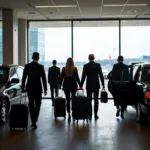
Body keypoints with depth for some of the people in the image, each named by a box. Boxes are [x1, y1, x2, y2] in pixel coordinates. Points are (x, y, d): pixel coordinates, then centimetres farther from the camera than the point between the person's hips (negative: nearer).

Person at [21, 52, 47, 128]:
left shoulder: (27, 66, -2)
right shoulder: (41, 67, -7)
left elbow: (24, 78, -1)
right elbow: (44, 79, -5)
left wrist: (23, 87, 8)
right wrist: (45, 89, 2)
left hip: (29, 88, 2)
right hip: (38, 88, -2)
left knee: (31, 104, 12)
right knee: (37, 104, 7)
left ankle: (33, 121, 15)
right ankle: (34, 120, -7)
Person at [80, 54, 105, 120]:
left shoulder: (86, 66, -6)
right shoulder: (98, 65, -3)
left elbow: (83, 77, -6)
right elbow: (101, 75, -3)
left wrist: (81, 86, 0)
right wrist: (103, 85, 4)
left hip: (89, 85, -1)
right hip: (96, 85, 1)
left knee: (89, 100, 5)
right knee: (96, 100, 7)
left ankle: (90, 115, 4)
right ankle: (95, 115, 6)